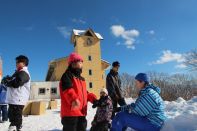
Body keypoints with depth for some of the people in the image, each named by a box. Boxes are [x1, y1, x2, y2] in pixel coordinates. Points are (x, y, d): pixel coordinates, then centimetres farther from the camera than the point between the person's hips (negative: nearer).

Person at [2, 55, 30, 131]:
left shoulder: (23, 73, -11)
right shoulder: (18, 72, 21)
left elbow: (15, 83, -23)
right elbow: (11, 80, 18)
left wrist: (6, 81, -6)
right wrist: (8, 79, -4)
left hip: (17, 101, -10)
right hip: (13, 100, 10)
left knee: (15, 119, -9)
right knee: (12, 116, 20)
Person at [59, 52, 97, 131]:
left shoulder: (81, 78, 20)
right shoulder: (67, 75, -8)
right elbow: (67, 90, -26)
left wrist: (93, 98, 9)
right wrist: (74, 99, -43)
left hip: (81, 113, 9)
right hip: (70, 113, -9)